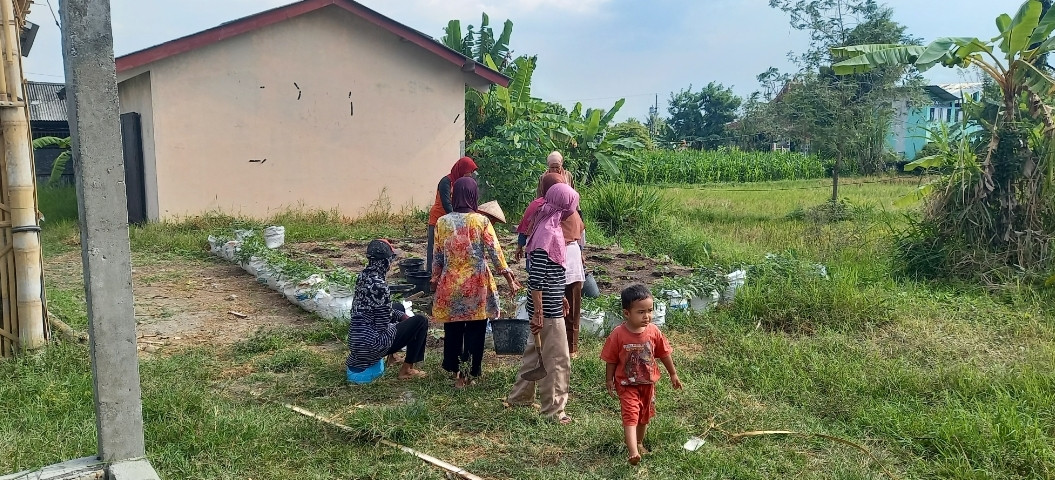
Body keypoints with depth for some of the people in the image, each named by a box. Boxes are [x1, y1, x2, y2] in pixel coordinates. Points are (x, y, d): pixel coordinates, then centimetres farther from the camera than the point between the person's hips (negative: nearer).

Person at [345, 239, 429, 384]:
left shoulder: (364, 276, 2)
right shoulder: (379, 285, -24)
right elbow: (383, 327, -18)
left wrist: (401, 315, 12)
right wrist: (398, 324, 2)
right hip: (371, 343, -9)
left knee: (399, 309, 28)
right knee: (421, 321, -2)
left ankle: (391, 355, 30)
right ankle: (406, 370, 6)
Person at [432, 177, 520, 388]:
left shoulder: (442, 222, -1)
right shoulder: (481, 221, -8)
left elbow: (437, 256, 5)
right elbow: (495, 253, -8)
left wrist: (436, 280, 17)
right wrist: (509, 278, 0)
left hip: (450, 285, 2)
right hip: (476, 284, -2)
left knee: (453, 329, 15)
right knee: (475, 329, 8)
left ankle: (456, 372, 26)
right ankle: (469, 372, 13)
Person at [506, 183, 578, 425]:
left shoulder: (550, 228, 8)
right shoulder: (548, 233, -22)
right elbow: (535, 277, -24)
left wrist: (560, 296, 25)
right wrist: (538, 312, -22)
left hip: (549, 303, 10)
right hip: (548, 309, -10)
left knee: (535, 350, 21)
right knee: (557, 360, 2)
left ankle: (519, 397, 34)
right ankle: (553, 410, 13)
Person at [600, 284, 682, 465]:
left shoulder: (653, 332, -12)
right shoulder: (618, 335, -21)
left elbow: (664, 354, 2)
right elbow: (611, 361, -10)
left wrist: (673, 374, 10)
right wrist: (609, 381, -3)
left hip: (648, 382, 4)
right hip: (626, 384, -4)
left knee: (645, 415, 19)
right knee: (631, 415, -16)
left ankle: (639, 443, 41)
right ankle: (633, 452, -24)